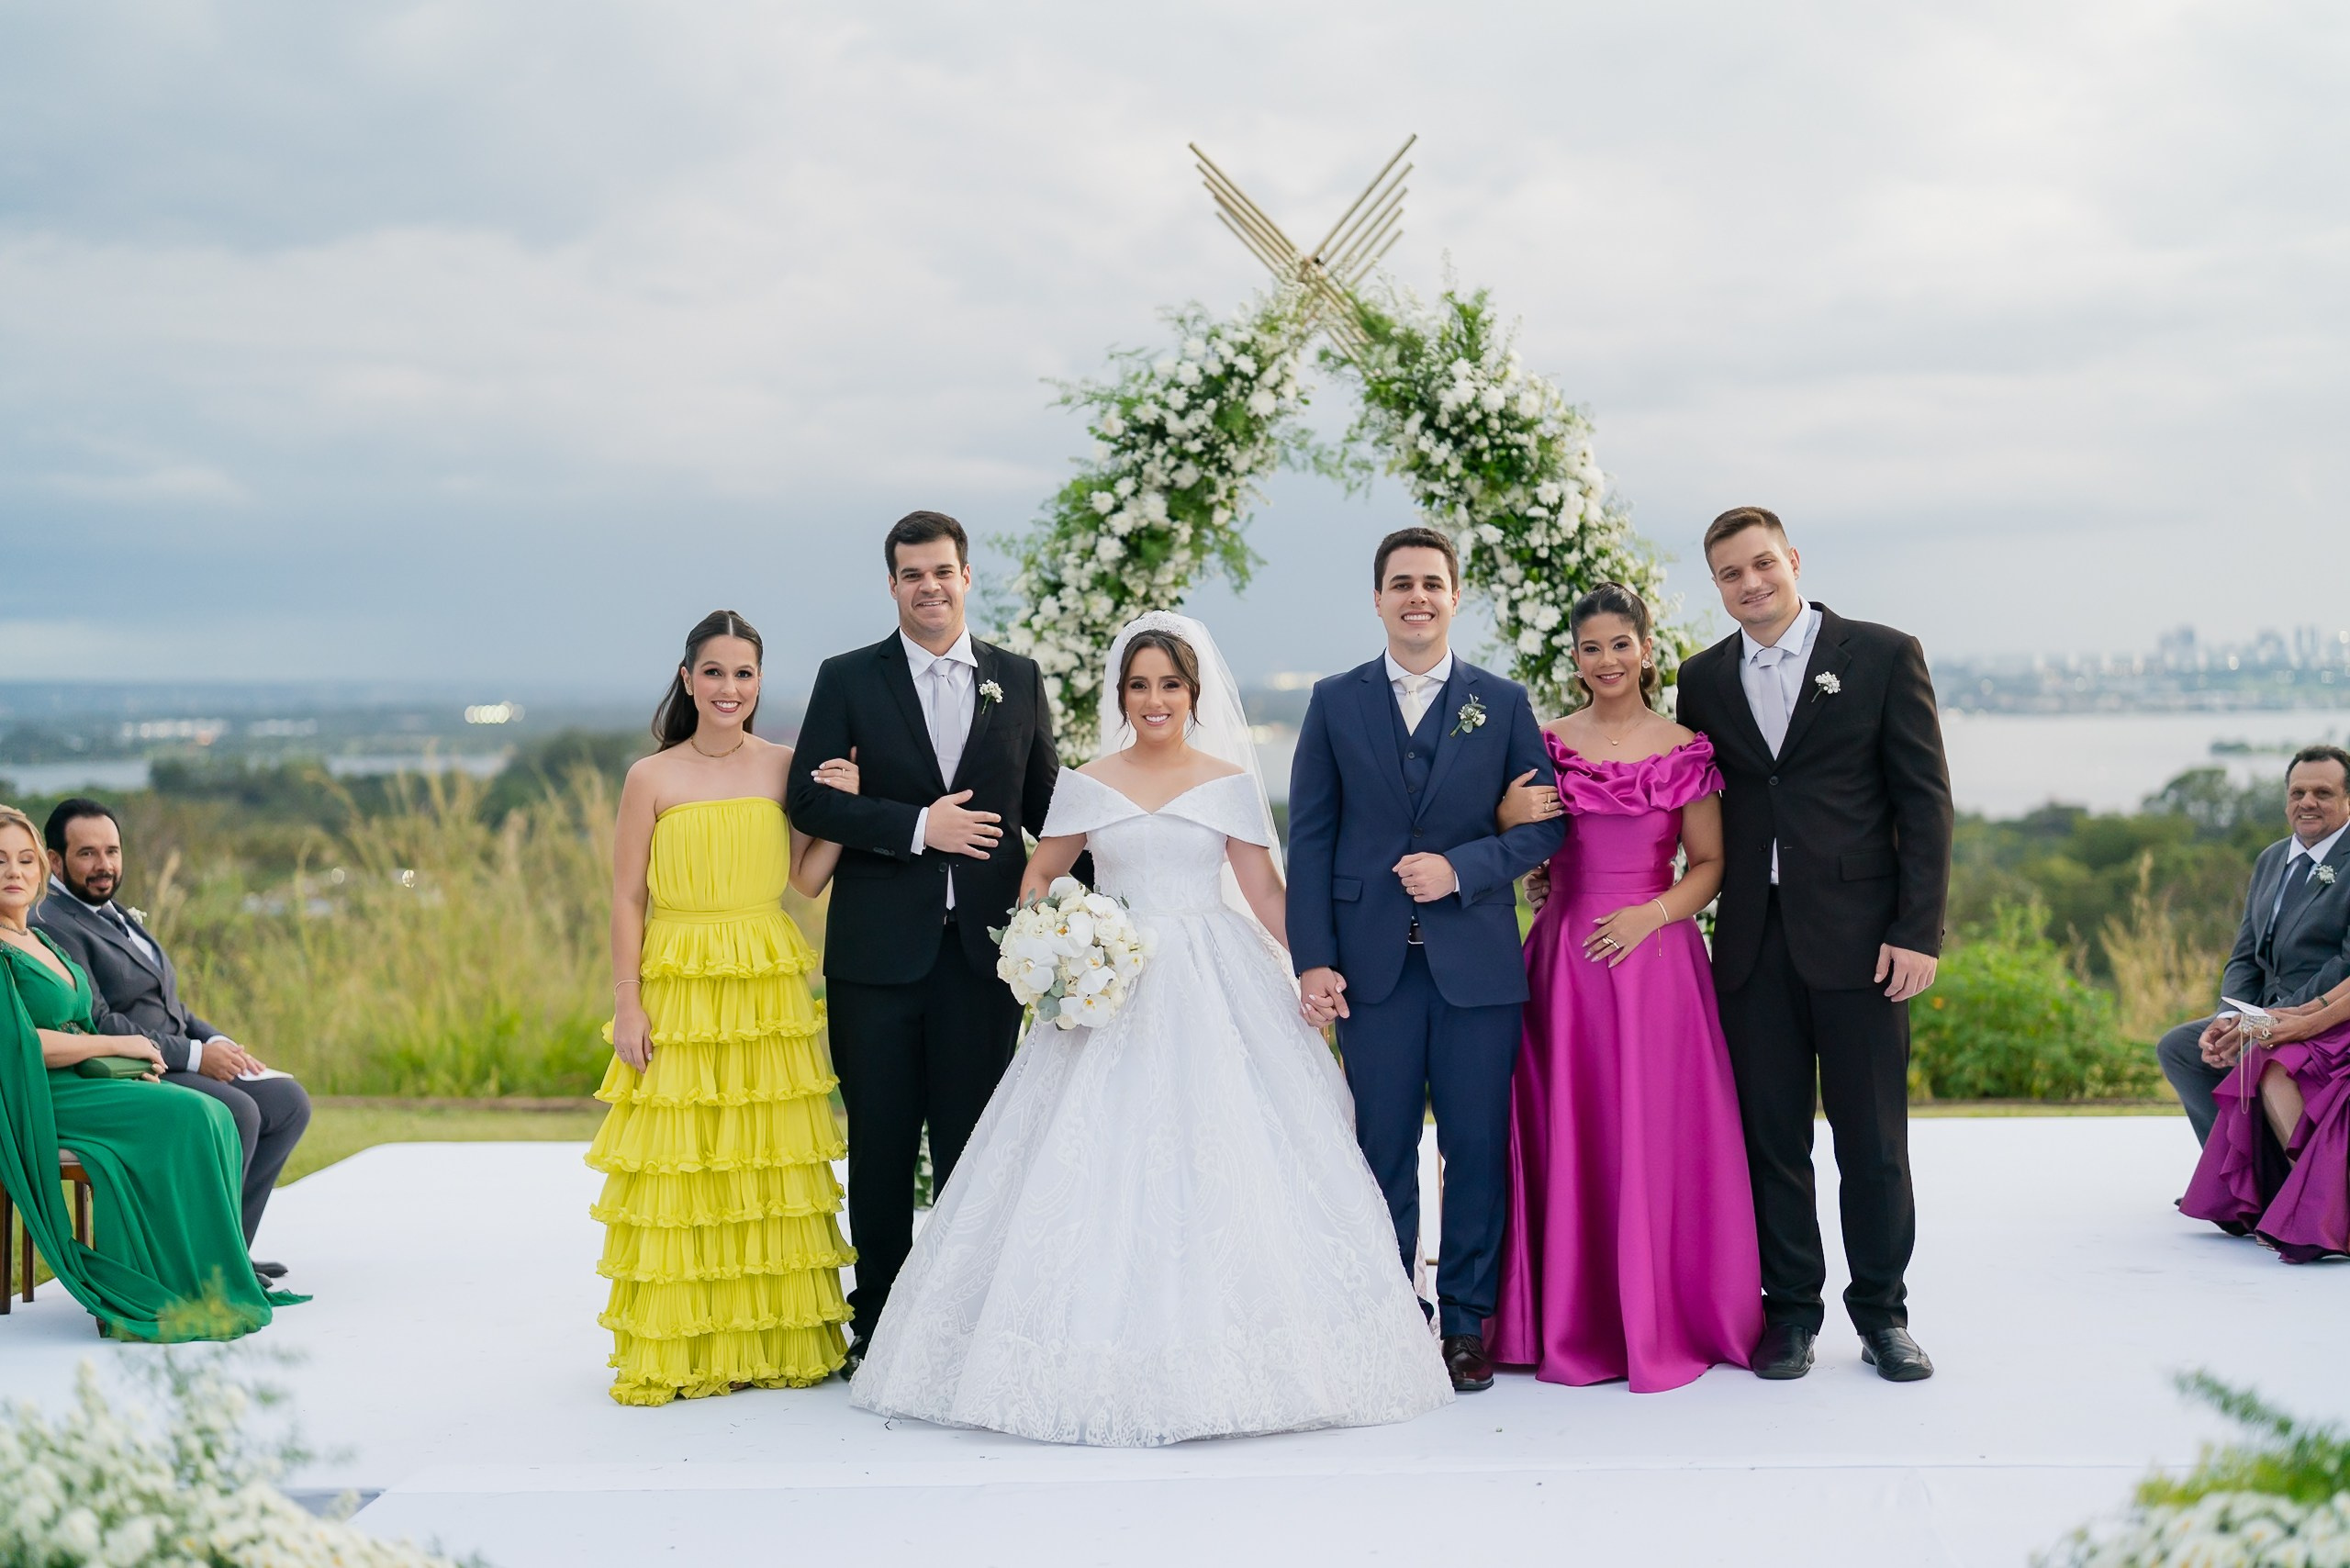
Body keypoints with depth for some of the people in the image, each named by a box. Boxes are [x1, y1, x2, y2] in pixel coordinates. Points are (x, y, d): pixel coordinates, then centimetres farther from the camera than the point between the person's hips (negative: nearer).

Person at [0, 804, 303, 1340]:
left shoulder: (47, 944, 21)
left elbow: (98, 1018, 21)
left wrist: (142, 1059, 1)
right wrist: (114, 1046, -10)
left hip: (88, 1082, 8)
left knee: (212, 1116, -14)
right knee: (185, 1117, -26)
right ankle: (190, 1294, -20)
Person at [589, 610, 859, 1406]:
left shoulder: (786, 766, 5)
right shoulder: (652, 778, -1)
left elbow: (808, 879, 5)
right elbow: (626, 900, 0)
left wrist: (842, 808, -9)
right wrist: (627, 1006, -4)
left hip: (771, 993, 2)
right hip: (679, 991, -2)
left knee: (775, 1160, 6)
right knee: (677, 1165, -1)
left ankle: (779, 1339, 17)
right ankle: (676, 1349, 10)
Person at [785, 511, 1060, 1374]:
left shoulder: (1019, 679, 9)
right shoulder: (848, 679, 3)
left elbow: (1047, 807, 12)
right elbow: (810, 797, -6)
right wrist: (919, 826, -14)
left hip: (983, 947, 1)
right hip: (878, 950, -1)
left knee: (973, 1143, 6)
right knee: (880, 1144, 7)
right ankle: (878, 1325, 19)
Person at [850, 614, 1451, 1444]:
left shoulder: (1230, 783, 5)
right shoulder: (1085, 785, 7)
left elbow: (1263, 889, 3)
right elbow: (1040, 878, 13)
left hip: (1215, 994, 0)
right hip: (1113, 994, 1)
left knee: (1224, 1153, -5)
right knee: (1105, 1159, -3)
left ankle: (1225, 1351, 6)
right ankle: (1107, 1360, 5)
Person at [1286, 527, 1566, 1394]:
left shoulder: (1503, 702, 7)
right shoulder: (1334, 702, 6)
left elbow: (1544, 823, 4)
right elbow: (1310, 837, 3)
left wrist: (1461, 867, -12)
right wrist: (1313, 958, -5)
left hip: (1476, 960, 0)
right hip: (1373, 962, 0)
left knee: (1477, 1145, 4)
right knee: (1384, 1147, 6)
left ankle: (1467, 1321, 16)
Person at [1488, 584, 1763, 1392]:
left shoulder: (1685, 751, 2)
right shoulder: (1545, 744, 7)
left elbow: (1710, 866, 5)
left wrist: (1651, 913, -12)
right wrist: (1508, 817, -10)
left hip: (1654, 956, -2)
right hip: (1564, 958, 2)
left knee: (1656, 1136, -1)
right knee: (1565, 1137, 2)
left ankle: (1661, 1321, 10)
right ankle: (1572, 1320, 13)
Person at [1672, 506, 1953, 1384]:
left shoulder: (1884, 656, 1)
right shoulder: (1703, 680, 11)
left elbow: (1924, 800, -2)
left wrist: (1917, 932, -8)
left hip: (1857, 938, -3)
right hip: (1752, 945, 3)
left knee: (1873, 1140, 3)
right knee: (1770, 1139, 6)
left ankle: (1882, 1315, 17)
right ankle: (1790, 1313, 17)